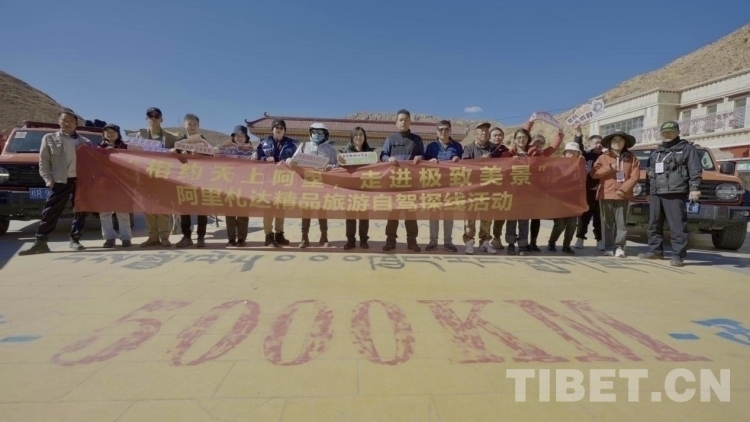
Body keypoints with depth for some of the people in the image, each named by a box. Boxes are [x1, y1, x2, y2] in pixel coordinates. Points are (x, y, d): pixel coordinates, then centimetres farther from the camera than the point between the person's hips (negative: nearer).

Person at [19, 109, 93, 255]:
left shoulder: (84, 141, 12)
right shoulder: (49, 138, 10)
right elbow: (44, 161, 6)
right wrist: (48, 179, -3)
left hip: (80, 180, 1)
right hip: (60, 181, -1)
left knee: (80, 210, 3)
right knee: (50, 212, -3)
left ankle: (75, 240, 12)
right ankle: (40, 242, 0)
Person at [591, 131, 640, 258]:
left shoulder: (632, 158, 8)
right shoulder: (603, 157, 8)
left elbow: (635, 177, -1)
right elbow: (594, 173, -1)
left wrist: (623, 189, -12)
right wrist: (609, 168, -12)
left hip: (623, 195, 0)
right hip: (606, 195, 0)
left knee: (621, 222, 1)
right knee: (608, 223, 4)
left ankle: (619, 247, 6)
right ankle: (609, 247, 9)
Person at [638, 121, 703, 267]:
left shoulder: (687, 148, 6)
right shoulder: (655, 152, 22)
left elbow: (696, 170, -2)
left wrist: (694, 188, -12)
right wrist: (648, 192, 19)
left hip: (675, 193, -6)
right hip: (656, 193, 6)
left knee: (677, 225, -8)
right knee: (654, 224, 8)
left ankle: (678, 255, -7)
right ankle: (655, 250, 17)